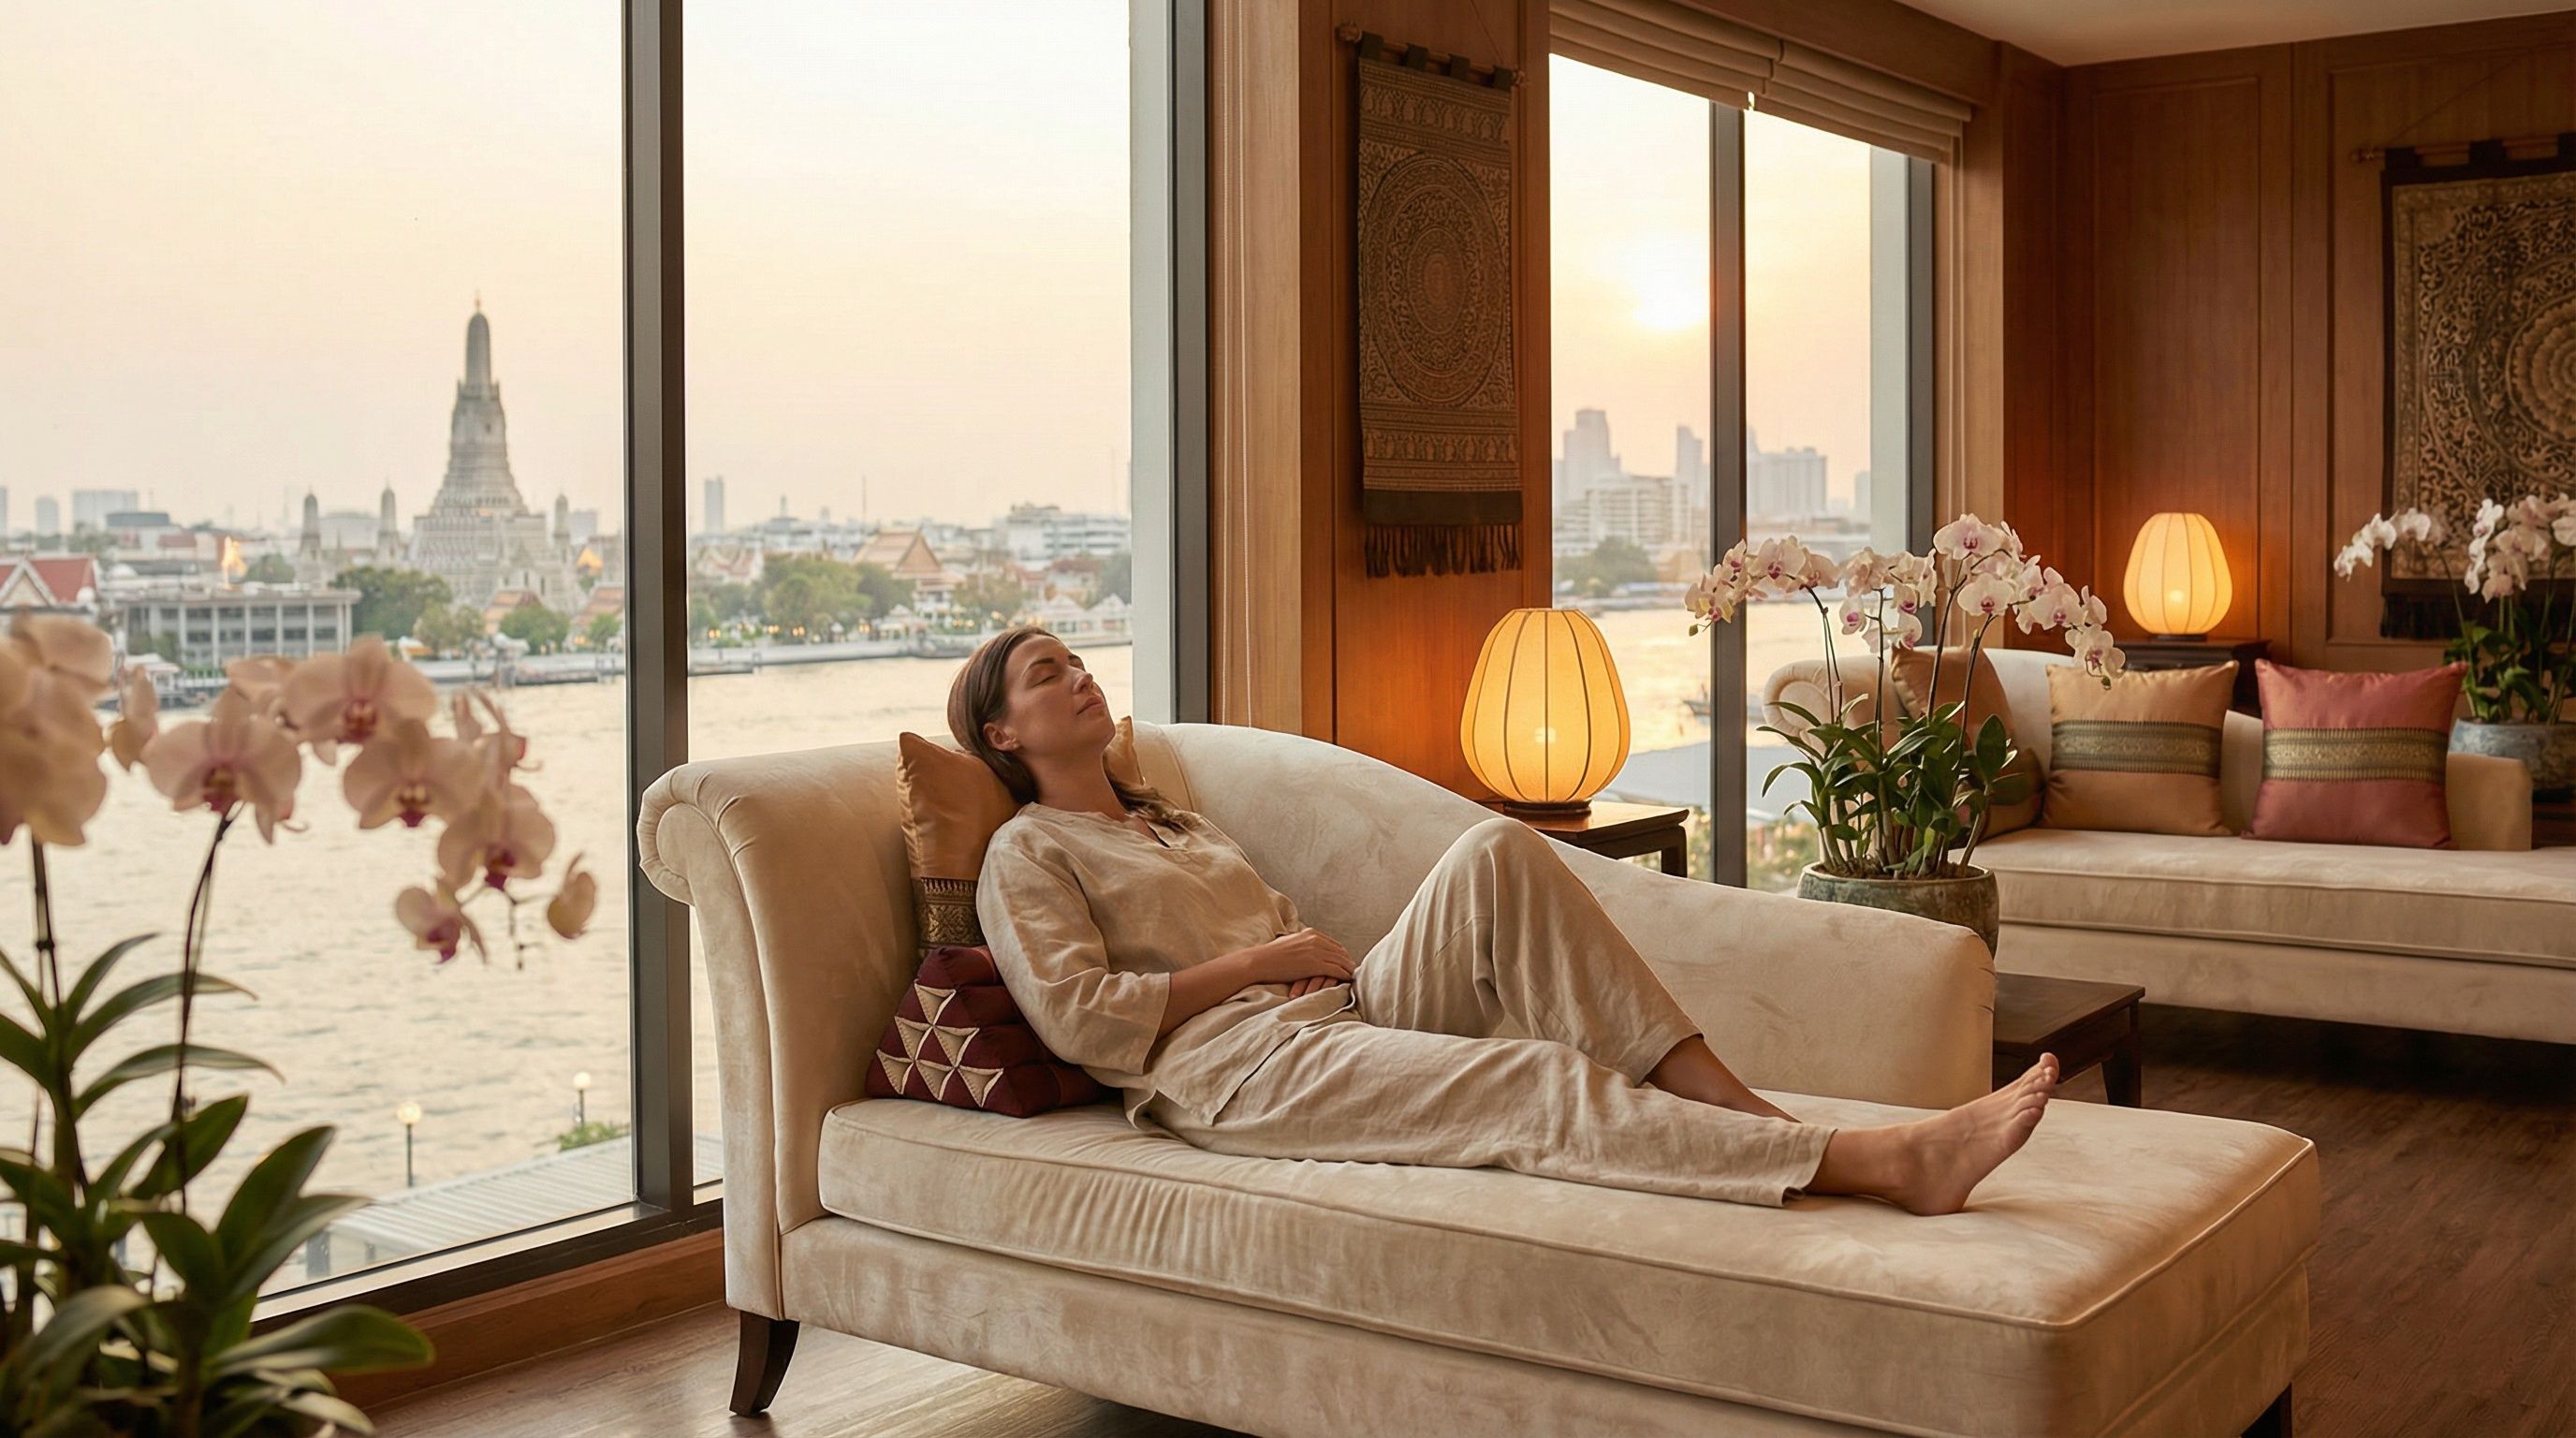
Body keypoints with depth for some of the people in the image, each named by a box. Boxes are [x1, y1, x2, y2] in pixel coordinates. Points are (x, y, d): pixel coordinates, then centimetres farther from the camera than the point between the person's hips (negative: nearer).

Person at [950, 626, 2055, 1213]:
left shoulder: (1172, 822, 31)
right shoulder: (1028, 856, 7)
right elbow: (1075, 1018, -8)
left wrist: (1313, 951, 5)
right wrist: (1257, 961, -7)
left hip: (1341, 1010, 7)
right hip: (1236, 1071, -7)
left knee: (1498, 852, -20)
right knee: (1537, 1081, -29)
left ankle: (1730, 1101, -28)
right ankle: (1886, 1161, -37)